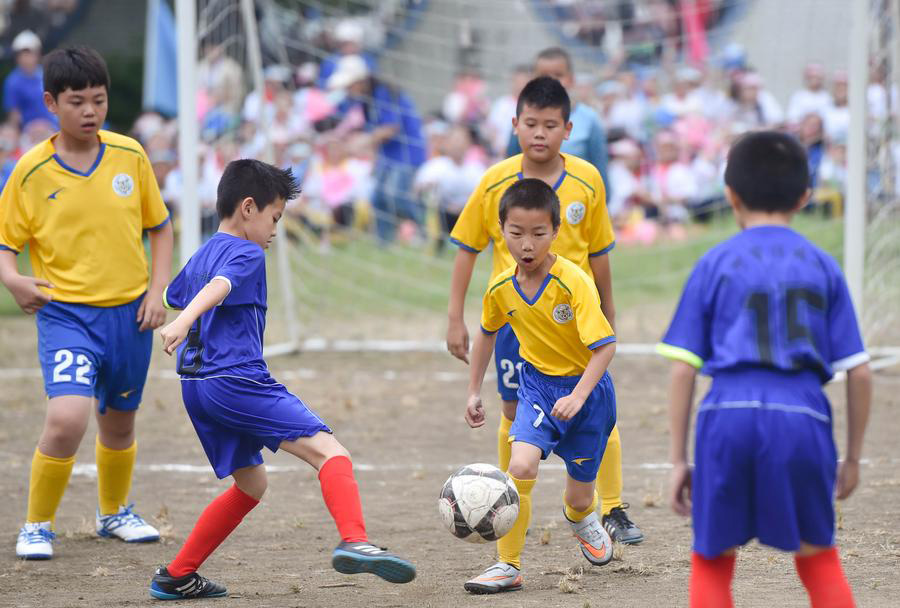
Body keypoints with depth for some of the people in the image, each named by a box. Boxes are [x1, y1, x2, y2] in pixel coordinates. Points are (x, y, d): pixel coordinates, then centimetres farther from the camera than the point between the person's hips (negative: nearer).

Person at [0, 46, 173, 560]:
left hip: (129, 313, 3)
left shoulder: (130, 156, -1)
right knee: (67, 418, -23)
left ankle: (115, 512, 45)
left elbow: (160, 227, 10)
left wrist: (157, 291, -1)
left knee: (119, 422, 18)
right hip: (65, 312, -3)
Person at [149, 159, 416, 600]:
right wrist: (182, 323, -42)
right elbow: (216, 288, -24)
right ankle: (354, 543, -39)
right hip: (238, 378, -9)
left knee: (251, 482, 22)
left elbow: (171, 298, 39)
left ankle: (175, 577, 22)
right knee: (328, 451, -16)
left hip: (196, 386, 9)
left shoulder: (200, 257, 22)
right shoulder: (246, 254, -4)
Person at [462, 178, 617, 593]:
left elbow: (605, 345, -26)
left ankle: (580, 519, 51)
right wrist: (474, 392, 16)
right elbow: (487, 333, 13)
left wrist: (578, 397, -35)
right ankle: (508, 566, -13)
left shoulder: (574, 282, -25)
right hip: (538, 386, 3)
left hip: (586, 388, -3)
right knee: (521, 465, -24)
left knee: (579, 494, 11)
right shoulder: (501, 289, -9)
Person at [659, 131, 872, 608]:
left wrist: (678, 459, 11)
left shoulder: (715, 265, 9)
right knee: (818, 559, 18)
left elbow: (682, 369, 4)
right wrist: (853, 457, 20)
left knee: (711, 563, 14)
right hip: (802, 419, 1)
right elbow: (859, 373, 9)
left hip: (729, 413, -1)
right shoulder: (823, 268, 12)